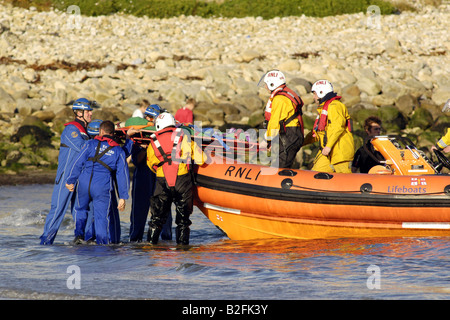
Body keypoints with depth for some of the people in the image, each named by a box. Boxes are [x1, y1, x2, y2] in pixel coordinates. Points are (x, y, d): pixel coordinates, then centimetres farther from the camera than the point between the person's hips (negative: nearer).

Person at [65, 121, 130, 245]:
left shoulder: (91, 144, 9)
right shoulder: (119, 151, 10)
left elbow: (78, 164, 6)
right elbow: (122, 175, 6)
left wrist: (71, 181, 15)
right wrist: (123, 197, 6)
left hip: (84, 183, 1)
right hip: (103, 187, -1)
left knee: (80, 210, 23)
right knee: (101, 216, 6)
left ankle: (79, 234, 7)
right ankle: (102, 243, -1)